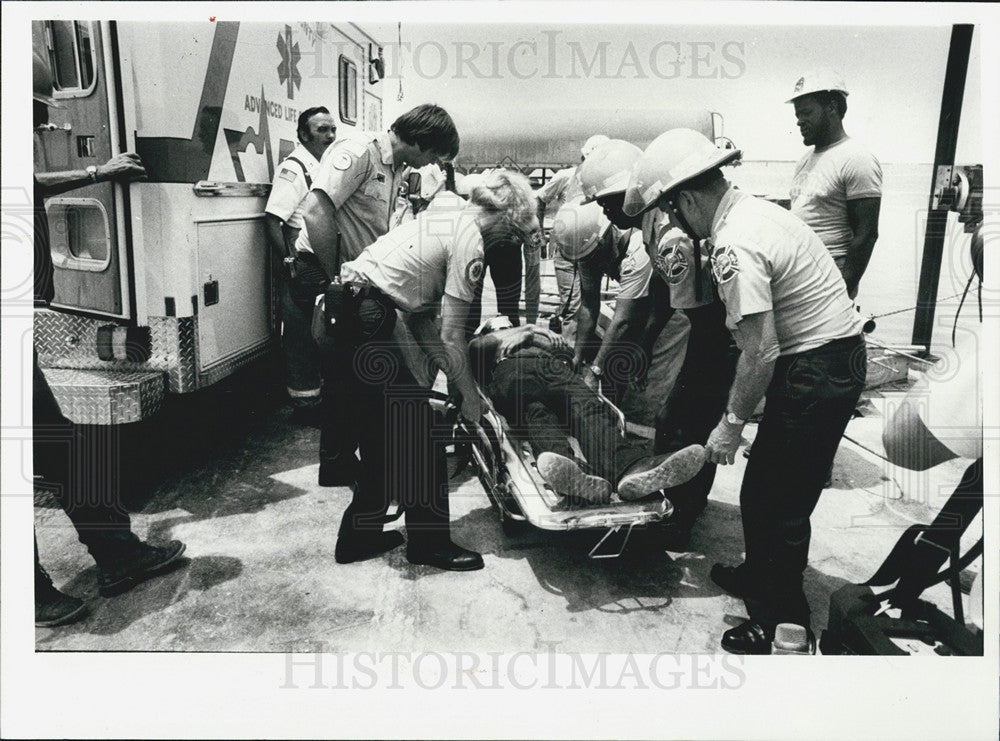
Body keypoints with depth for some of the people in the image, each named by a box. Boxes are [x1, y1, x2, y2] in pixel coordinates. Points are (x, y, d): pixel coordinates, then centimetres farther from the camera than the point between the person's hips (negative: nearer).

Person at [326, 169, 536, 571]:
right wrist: (468, 392, 3)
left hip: (340, 315, 10)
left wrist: (453, 373, 15)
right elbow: (451, 334, -10)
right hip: (360, 322, -10)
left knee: (384, 431, 18)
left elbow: (420, 319, 18)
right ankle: (429, 542, 14)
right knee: (422, 429, 1)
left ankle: (359, 537, 28)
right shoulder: (470, 239, -9)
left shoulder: (443, 221, 19)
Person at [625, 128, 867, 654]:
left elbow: (760, 351, -25)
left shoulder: (734, 246, -24)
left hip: (815, 370, -10)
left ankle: (783, 626, 18)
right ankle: (759, 579, 42)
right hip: (838, 353, 10)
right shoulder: (752, 210, 8)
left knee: (776, 499, 2)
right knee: (767, 488, 22)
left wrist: (731, 423, -15)